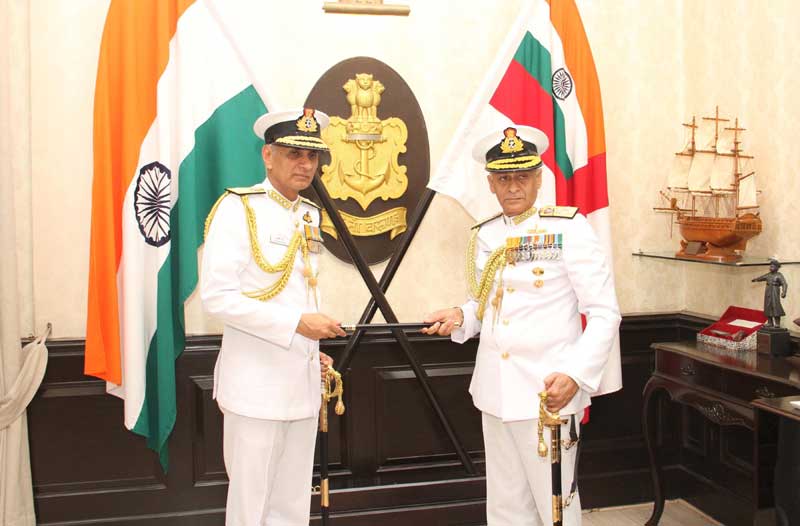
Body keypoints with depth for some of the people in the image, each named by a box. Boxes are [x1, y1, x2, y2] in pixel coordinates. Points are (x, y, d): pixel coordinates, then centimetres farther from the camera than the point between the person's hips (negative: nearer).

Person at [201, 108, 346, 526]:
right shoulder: (237, 208, -11)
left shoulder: (310, 214, 11)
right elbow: (216, 297, -18)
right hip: (256, 384, -7)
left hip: (303, 382, 7)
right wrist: (296, 324, -21)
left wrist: (313, 348, 11)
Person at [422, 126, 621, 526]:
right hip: (495, 392, 6)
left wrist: (576, 375, -22)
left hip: (548, 393, -5)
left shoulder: (568, 228, -8)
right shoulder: (484, 235, 9)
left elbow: (604, 313, -10)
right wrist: (461, 317, 0)